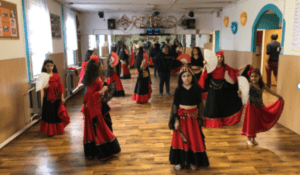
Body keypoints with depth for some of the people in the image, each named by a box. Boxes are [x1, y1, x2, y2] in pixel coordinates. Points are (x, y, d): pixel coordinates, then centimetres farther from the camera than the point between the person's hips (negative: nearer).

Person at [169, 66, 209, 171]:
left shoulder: (196, 89, -3)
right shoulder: (178, 90, -5)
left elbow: (200, 104, 2)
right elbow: (175, 105, -4)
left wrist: (199, 118, 0)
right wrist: (176, 120, -9)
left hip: (193, 117, 1)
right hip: (182, 116, -1)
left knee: (194, 139, 9)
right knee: (180, 139, 6)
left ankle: (192, 161, 27)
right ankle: (180, 161, 22)